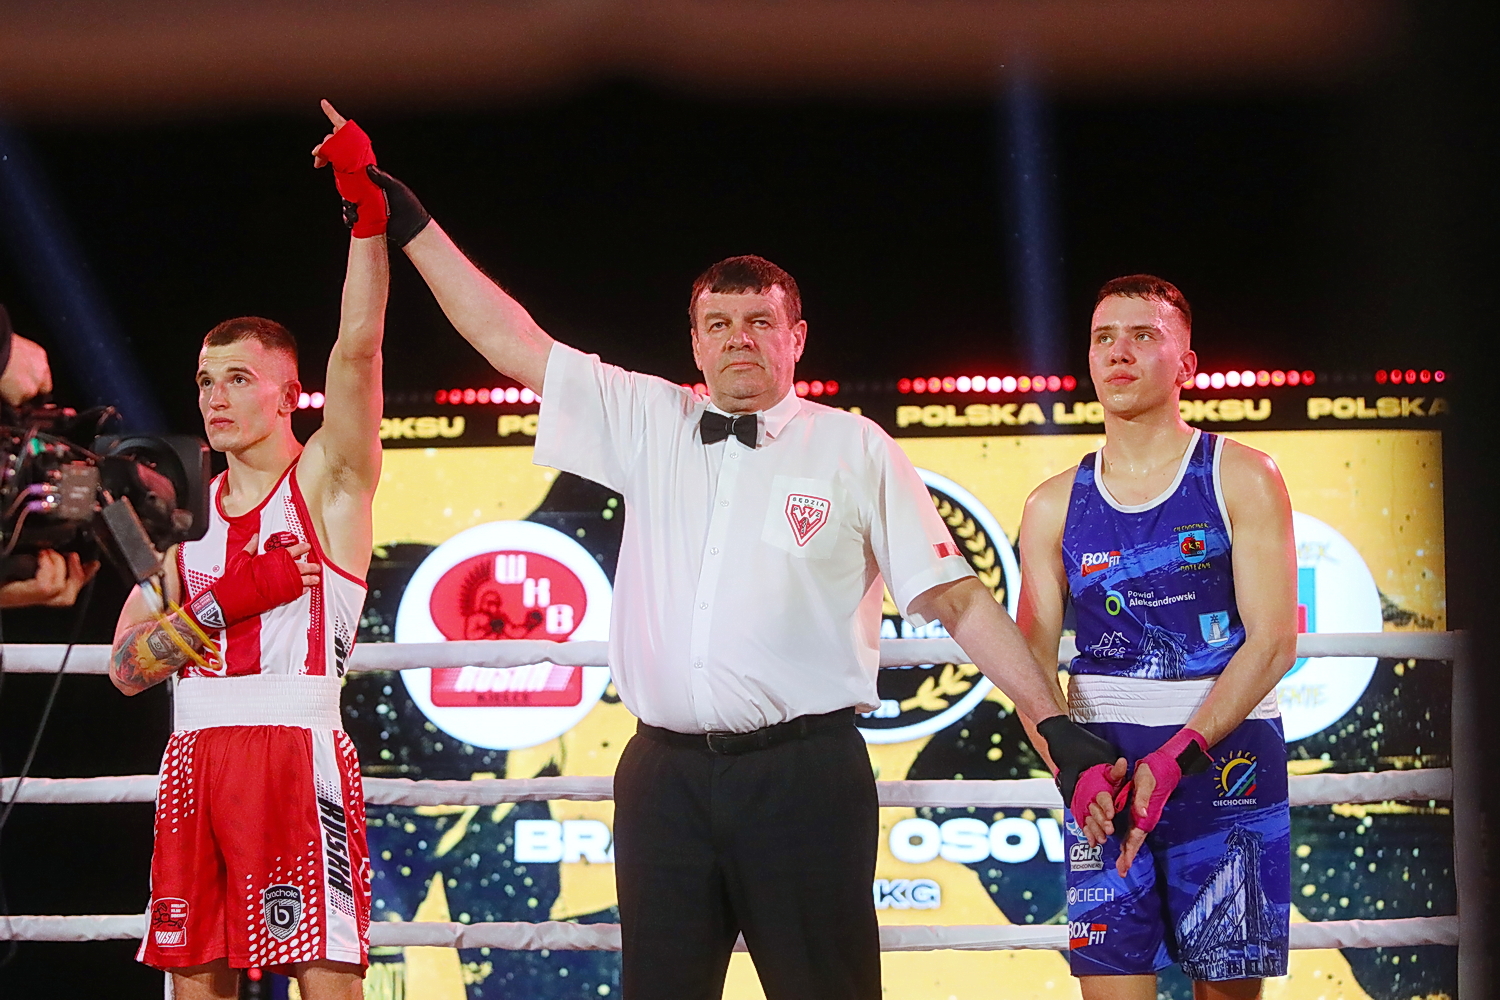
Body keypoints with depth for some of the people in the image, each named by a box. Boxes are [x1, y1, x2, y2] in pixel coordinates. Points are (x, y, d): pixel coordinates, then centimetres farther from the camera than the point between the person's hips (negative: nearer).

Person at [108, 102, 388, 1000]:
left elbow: (358, 347, -12)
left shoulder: (328, 481, 4)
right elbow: (127, 669, 10)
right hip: (195, 758, 5)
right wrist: (227, 603, -7)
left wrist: (366, 208, -22)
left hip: (298, 750, -5)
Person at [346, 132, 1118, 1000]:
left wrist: (1055, 722, -5)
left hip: (804, 775, -3)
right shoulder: (648, 424, 12)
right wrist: (412, 225, 12)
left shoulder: (855, 449, 4)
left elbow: (959, 599, 2)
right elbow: (509, 340, 14)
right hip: (665, 774, 3)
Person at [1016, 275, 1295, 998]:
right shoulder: (1055, 506, 10)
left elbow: (1273, 641, -8)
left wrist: (1176, 757, -19)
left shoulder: (1242, 478, 1)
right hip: (1101, 771, 2)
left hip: (1227, 757, -2)